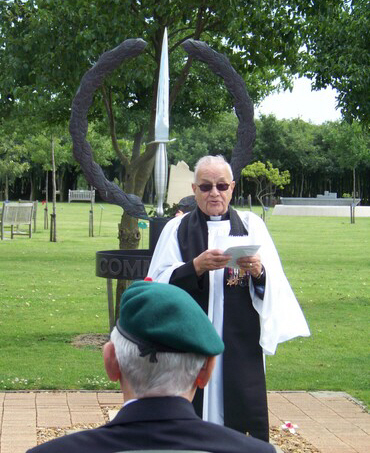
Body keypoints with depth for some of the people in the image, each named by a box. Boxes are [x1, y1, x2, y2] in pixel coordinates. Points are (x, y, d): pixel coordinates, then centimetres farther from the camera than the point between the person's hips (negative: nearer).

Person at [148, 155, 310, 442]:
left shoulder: (251, 225, 9)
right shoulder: (177, 229, 8)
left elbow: (273, 286, 1)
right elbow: (160, 283, -4)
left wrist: (258, 272, -20)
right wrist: (197, 266, -19)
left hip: (241, 340, 0)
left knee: (244, 419, -5)